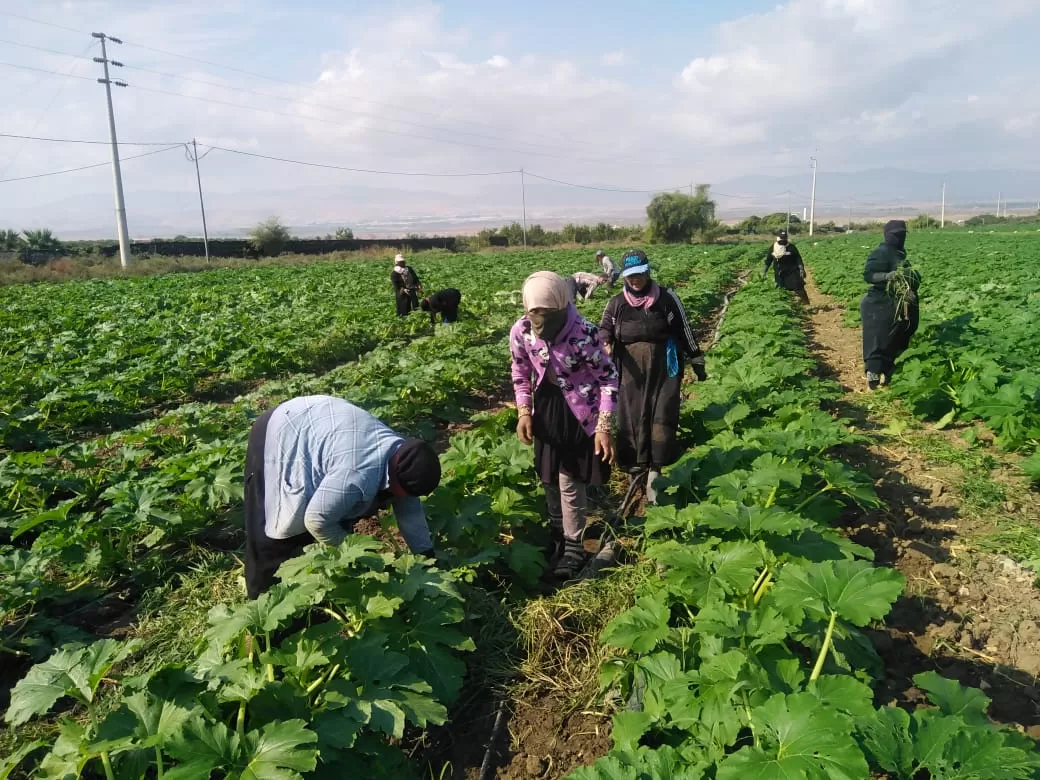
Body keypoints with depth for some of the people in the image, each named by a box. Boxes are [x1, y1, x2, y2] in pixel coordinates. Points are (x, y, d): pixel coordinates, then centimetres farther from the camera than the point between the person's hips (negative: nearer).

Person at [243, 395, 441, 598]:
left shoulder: (401, 453, -11)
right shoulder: (359, 476, -40)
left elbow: (410, 510, 1)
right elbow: (316, 520, -30)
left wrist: (425, 553, 3)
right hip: (278, 438, -9)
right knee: (282, 529, -3)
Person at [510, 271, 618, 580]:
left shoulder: (583, 333, -28)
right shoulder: (520, 331, -15)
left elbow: (608, 378, -18)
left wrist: (605, 426, -22)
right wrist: (524, 412, -7)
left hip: (579, 412, -5)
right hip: (545, 407, 5)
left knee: (570, 481, -1)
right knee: (549, 477, 20)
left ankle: (574, 547, 19)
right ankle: (556, 530, 45)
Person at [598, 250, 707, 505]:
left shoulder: (667, 298, -3)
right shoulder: (616, 303, 1)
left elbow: (684, 331, 4)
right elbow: (604, 330, 9)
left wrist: (697, 361, 8)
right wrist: (605, 345, -15)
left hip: (663, 367, -1)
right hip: (631, 371, 2)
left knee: (661, 416, -5)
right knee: (632, 417, 3)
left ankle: (654, 471, 2)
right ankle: (636, 465, 18)